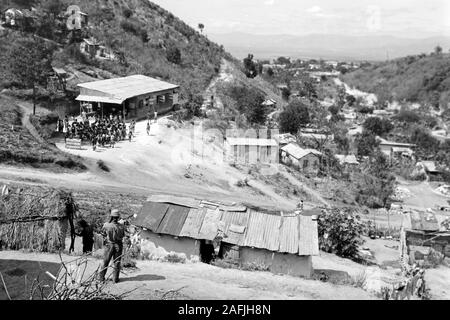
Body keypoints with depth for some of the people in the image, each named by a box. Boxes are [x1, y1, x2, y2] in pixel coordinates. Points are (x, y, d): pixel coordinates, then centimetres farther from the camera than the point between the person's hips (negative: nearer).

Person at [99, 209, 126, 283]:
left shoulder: (106, 225, -17)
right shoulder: (121, 227, -15)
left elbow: (103, 233, 1)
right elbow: (123, 235, -1)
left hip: (109, 245, 0)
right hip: (118, 246, 0)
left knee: (105, 263, 15)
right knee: (117, 263, 11)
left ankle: (102, 277, 24)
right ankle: (115, 279, 16)